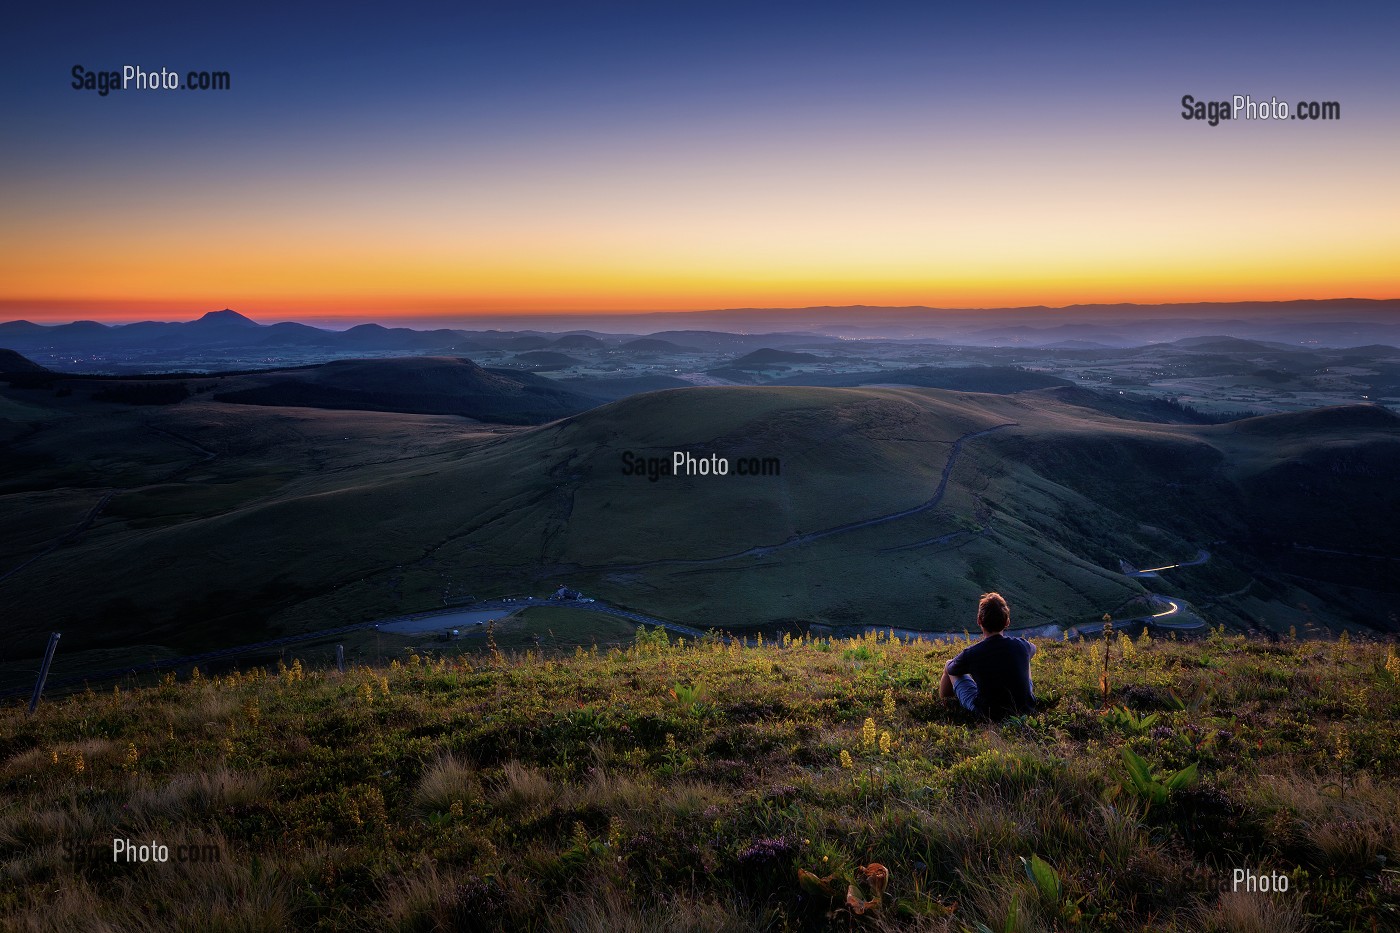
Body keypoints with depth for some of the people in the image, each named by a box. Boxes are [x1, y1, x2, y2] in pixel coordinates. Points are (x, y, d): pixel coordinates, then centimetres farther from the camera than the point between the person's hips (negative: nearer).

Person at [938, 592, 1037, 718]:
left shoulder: (969, 654, -21)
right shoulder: (1022, 645, -14)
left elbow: (949, 669, 3)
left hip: (987, 713, -2)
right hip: (1026, 708, 3)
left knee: (948, 667, 16)